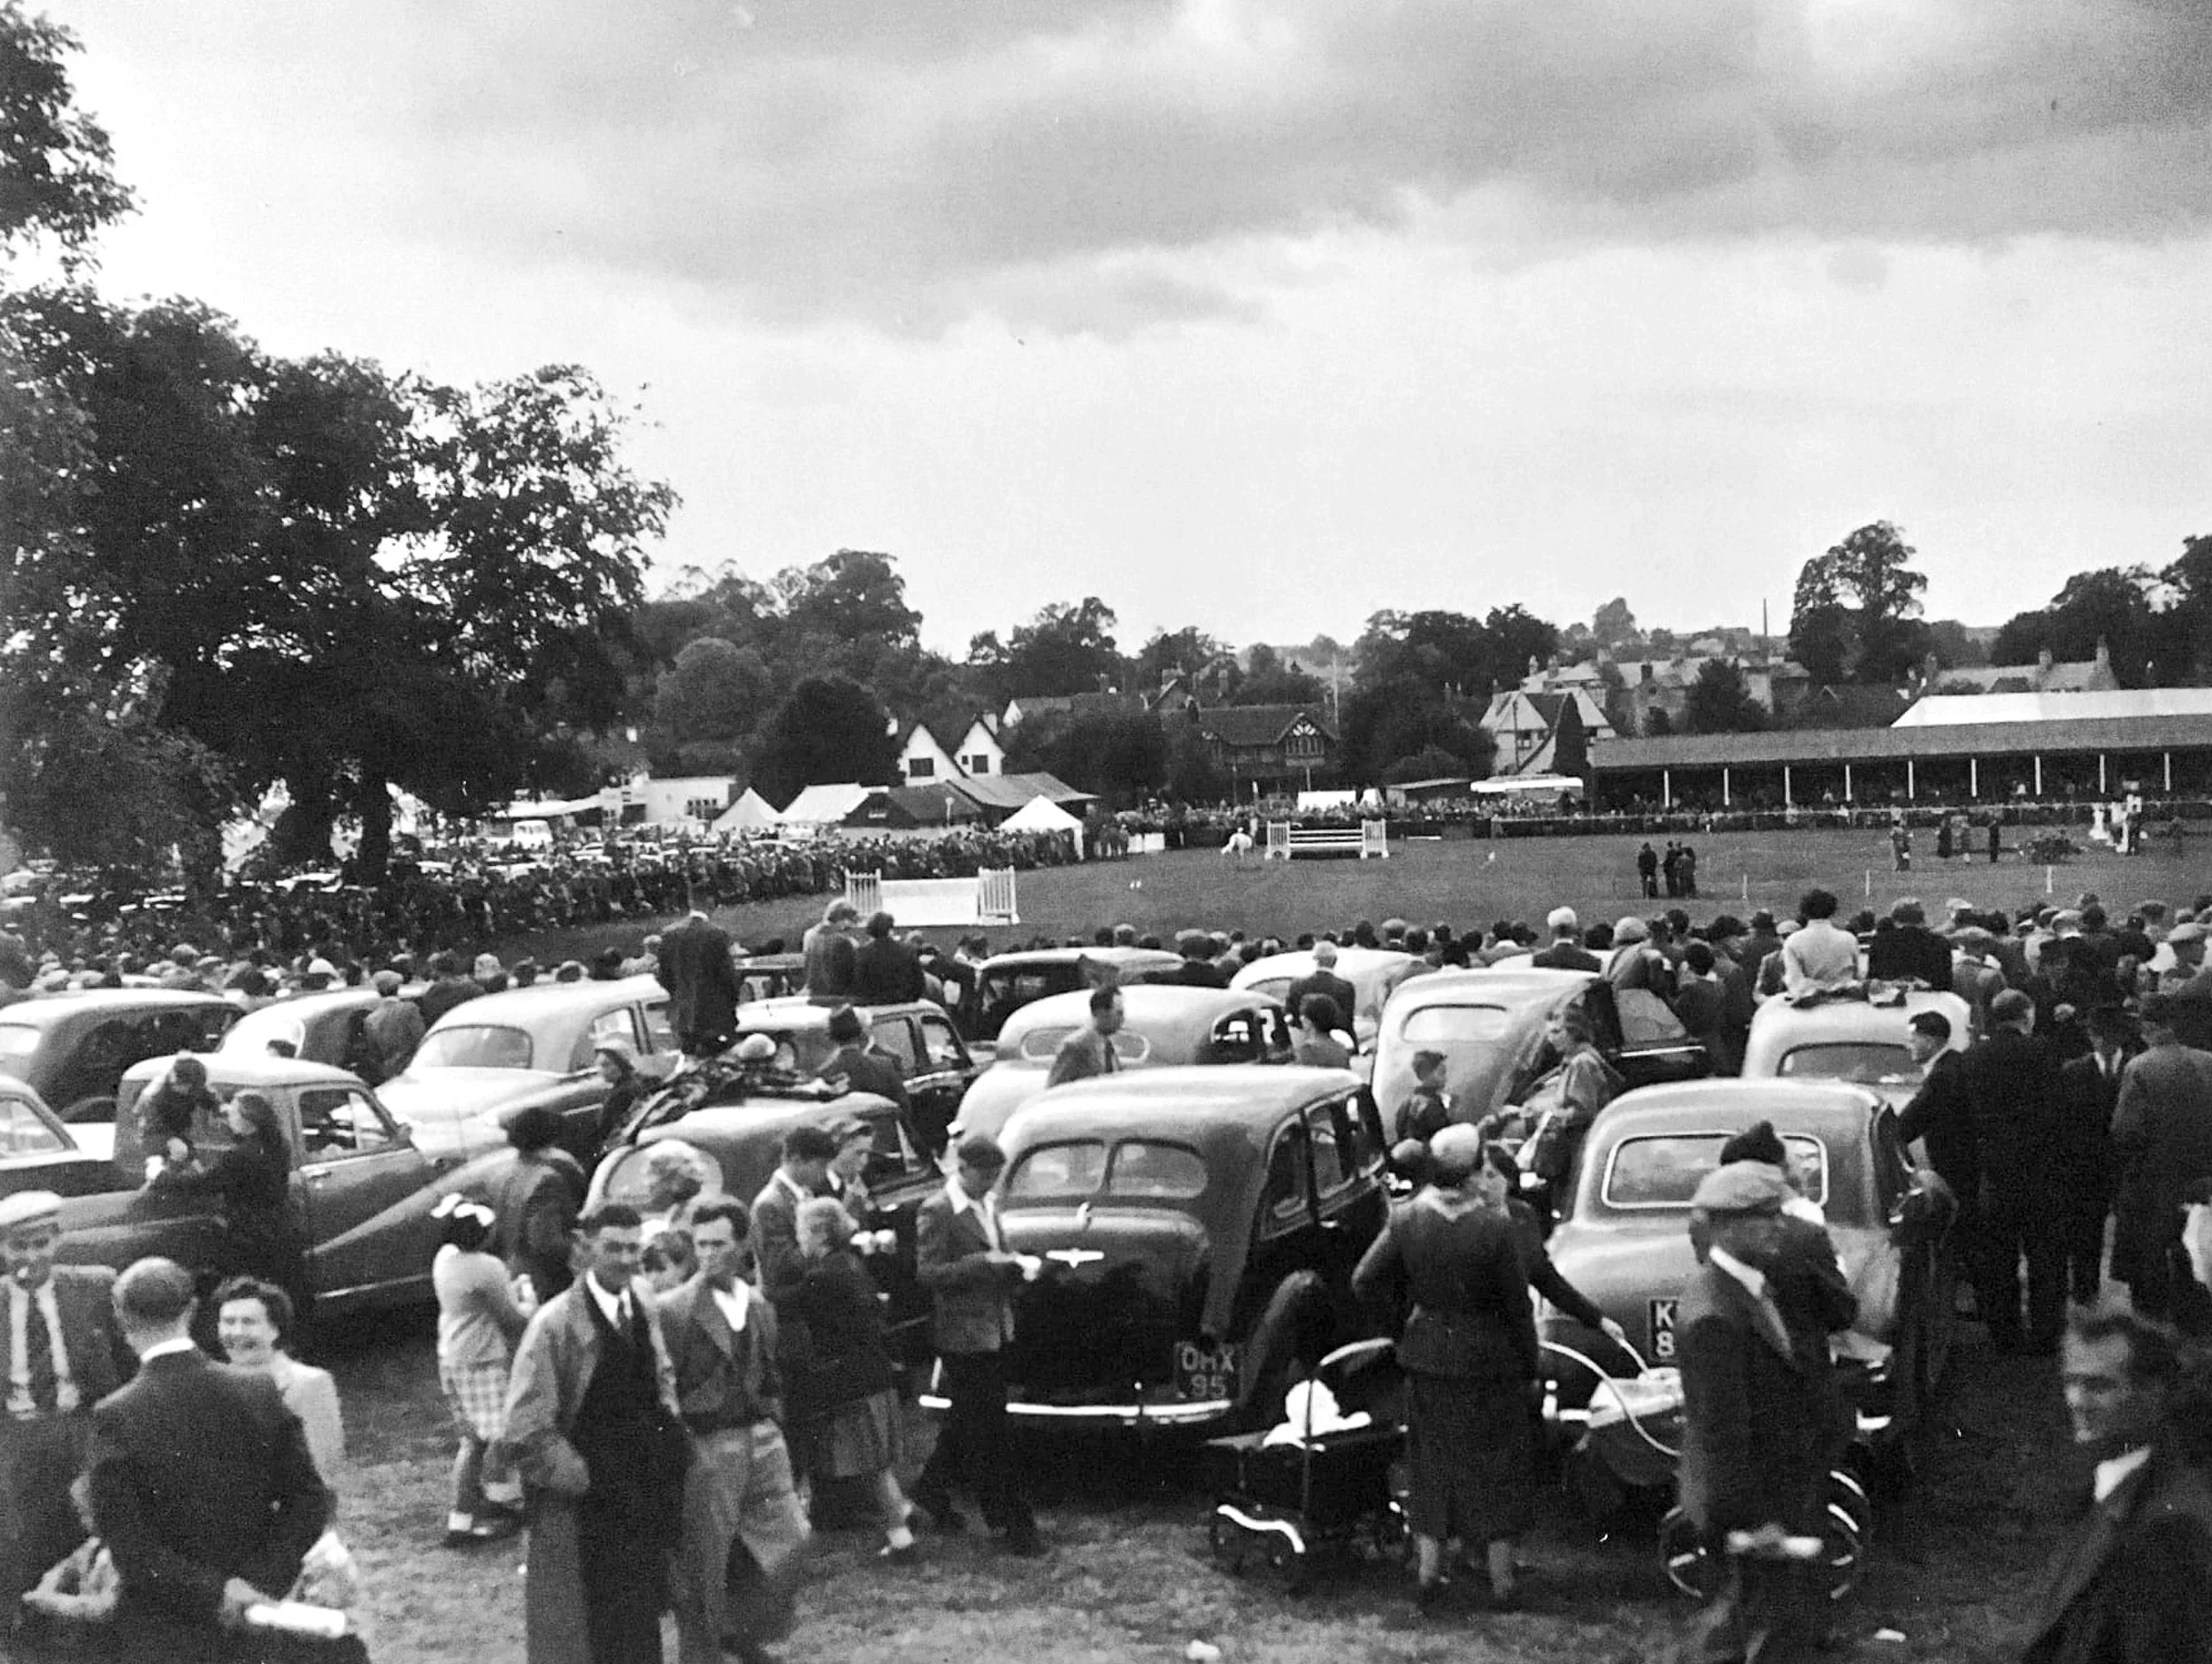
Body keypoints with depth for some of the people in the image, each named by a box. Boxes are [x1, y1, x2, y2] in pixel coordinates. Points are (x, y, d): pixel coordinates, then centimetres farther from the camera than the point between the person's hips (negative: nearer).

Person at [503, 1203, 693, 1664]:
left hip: (642, 1504, 6)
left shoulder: (645, 1309, 3)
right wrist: (585, 1479, -16)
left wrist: (670, 1429, 5)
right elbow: (527, 1432, -19)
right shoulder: (555, 1324, -18)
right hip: (579, 1513, -6)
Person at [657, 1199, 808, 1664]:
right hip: (707, 1447, -6)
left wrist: (773, 1429, 16)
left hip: (762, 1439, 6)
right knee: (701, 1566, 2)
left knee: (788, 1534, 2)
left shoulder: (760, 1308, 12)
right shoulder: (673, 1309, -9)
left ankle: (739, 1626, 24)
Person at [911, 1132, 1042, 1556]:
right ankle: (1013, 1523, 2)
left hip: (994, 1329, 8)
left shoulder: (988, 1206, 11)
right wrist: (983, 1262, -26)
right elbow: (928, 1273, -18)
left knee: (968, 1421, 19)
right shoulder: (936, 1213, -14)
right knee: (987, 1431, -3)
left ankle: (932, 1490, 37)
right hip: (962, 1334, -8)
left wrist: (1014, 1265, 0)